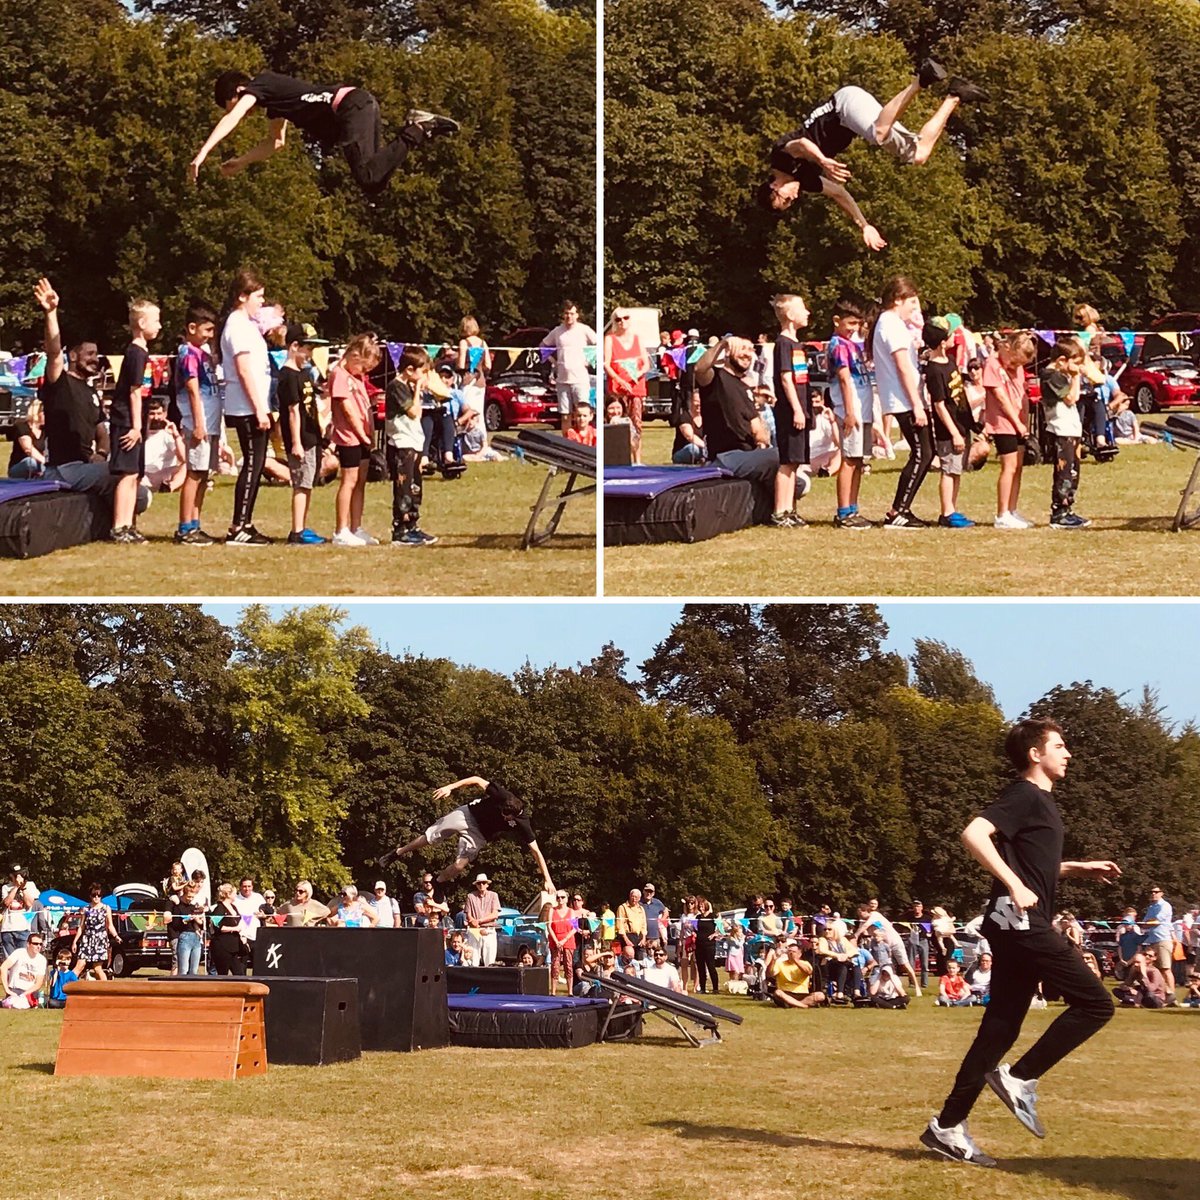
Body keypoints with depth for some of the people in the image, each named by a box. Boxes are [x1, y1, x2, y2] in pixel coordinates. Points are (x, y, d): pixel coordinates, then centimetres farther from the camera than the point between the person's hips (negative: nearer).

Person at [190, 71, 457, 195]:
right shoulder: (272, 98, 29)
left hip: (352, 106, -9)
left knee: (367, 178, -23)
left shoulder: (258, 85, 2)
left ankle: (416, 132, -19)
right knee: (373, 182, 4)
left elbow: (231, 120, -16)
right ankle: (418, 129, 1)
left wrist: (202, 153, -21)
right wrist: (240, 162, 39)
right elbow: (277, 141, 43)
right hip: (362, 105, 9)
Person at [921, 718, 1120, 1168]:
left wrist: (1081, 868, 29)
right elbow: (974, 835, -24)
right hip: (1020, 922, -10)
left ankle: (948, 1127, 8)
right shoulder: (1024, 796, -9)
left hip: (1022, 927, 10)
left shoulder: (1040, 802, 21)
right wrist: (1015, 885, -28)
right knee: (1095, 1003, -10)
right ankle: (1020, 1079, -8)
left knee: (1000, 1029, 8)